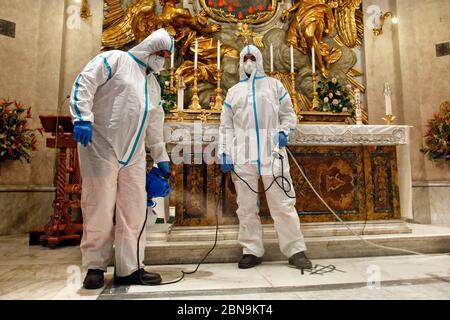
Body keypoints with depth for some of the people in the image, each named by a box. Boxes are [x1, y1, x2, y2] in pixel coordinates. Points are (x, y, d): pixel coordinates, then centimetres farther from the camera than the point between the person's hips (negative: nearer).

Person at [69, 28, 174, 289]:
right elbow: (84, 83, -8)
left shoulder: (154, 84, 24)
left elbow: (155, 127, 24)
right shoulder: (115, 60, 4)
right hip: (102, 147, -6)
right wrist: (82, 118, -20)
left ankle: (129, 268, 12)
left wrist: (162, 158, 22)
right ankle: (95, 266, 15)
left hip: (133, 155, 6)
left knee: (133, 211, 2)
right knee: (100, 208, -2)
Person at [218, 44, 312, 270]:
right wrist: (224, 153, 3)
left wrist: (283, 132, -6)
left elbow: (288, 114, 15)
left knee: (283, 203, -2)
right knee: (246, 205, 4)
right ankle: (252, 251, 15)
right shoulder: (233, 91, 20)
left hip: (272, 152, -1)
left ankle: (295, 250, 8)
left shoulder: (274, 85, 17)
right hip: (242, 155, 2)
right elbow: (226, 126, 14)